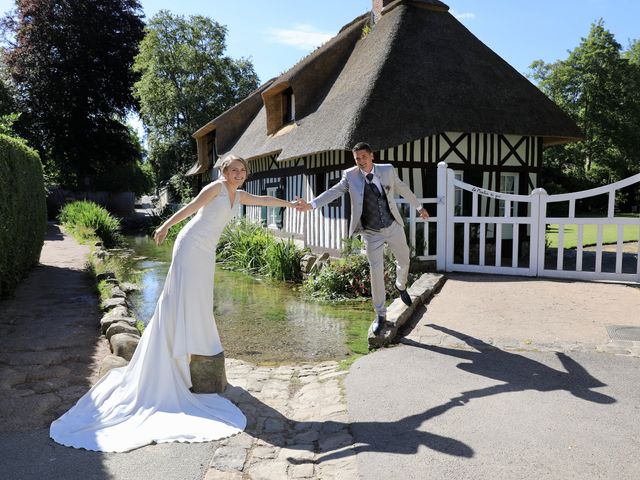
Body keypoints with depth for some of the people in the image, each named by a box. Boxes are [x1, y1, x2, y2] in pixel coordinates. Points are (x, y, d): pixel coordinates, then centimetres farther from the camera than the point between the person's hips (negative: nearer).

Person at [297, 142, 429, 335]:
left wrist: (419, 207, 18)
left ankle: (400, 286, 53)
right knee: (376, 272, -5)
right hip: (371, 233, -2)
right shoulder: (350, 176, -9)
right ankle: (380, 314, 12)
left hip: (393, 227, 3)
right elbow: (334, 192, -19)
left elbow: (403, 188, 9)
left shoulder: (387, 170, -4)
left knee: (404, 262, 18)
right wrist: (311, 205, -34)